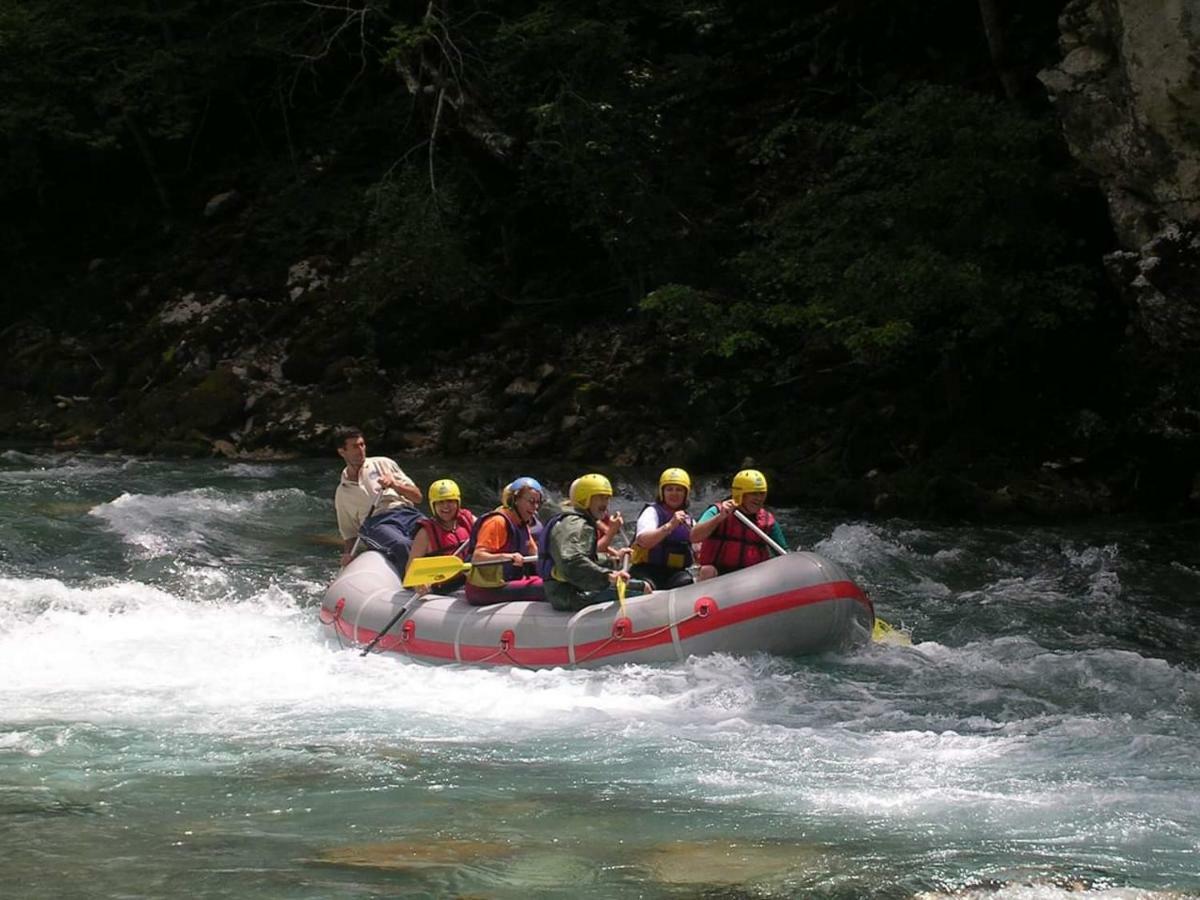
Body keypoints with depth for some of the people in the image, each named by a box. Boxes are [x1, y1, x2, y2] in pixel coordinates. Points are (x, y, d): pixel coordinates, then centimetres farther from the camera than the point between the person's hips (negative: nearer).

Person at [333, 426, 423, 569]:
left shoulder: (383, 464, 23)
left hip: (406, 513, 1)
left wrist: (394, 484, -1)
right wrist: (347, 555, 6)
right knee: (403, 546, -38)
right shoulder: (342, 494, 26)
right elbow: (349, 533, 27)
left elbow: (417, 497, 17)